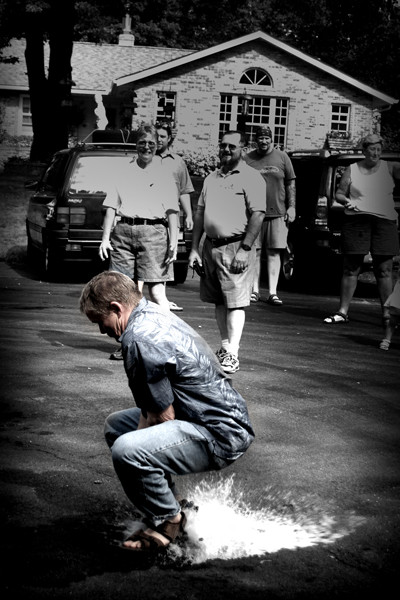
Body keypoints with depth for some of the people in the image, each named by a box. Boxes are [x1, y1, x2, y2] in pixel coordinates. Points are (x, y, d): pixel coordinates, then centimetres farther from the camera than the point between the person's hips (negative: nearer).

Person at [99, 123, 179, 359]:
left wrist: (173, 243, -5)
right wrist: (105, 238, 7)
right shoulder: (124, 173, 16)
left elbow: (172, 212, 5)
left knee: (157, 293, -8)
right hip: (123, 231, 3)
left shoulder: (165, 176, 10)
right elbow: (111, 207, 15)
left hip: (153, 232, -3)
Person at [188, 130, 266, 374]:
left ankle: (232, 354, -7)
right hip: (211, 246, 7)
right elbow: (200, 213, 18)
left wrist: (244, 249, -18)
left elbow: (258, 215, -12)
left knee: (235, 302, -7)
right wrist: (194, 248, 11)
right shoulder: (212, 178, 17)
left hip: (236, 247, -7)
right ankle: (225, 346, 21)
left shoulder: (251, 178, -4)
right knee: (219, 301, 11)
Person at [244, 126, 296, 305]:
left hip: (277, 213, 0)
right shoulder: (247, 159, 7)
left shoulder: (282, 157, 8)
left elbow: (291, 183, 10)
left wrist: (292, 206, 2)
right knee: (255, 252, 1)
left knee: (274, 252, 0)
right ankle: (255, 290, 8)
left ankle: (273, 292, 1)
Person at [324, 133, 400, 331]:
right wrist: (346, 200, -11)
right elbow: (339, 193, 10)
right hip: (356, 221, 0)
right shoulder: (352, 170, 8)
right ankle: (343, 311, 8)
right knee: (351, 268, 3)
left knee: (384, 270, 0)